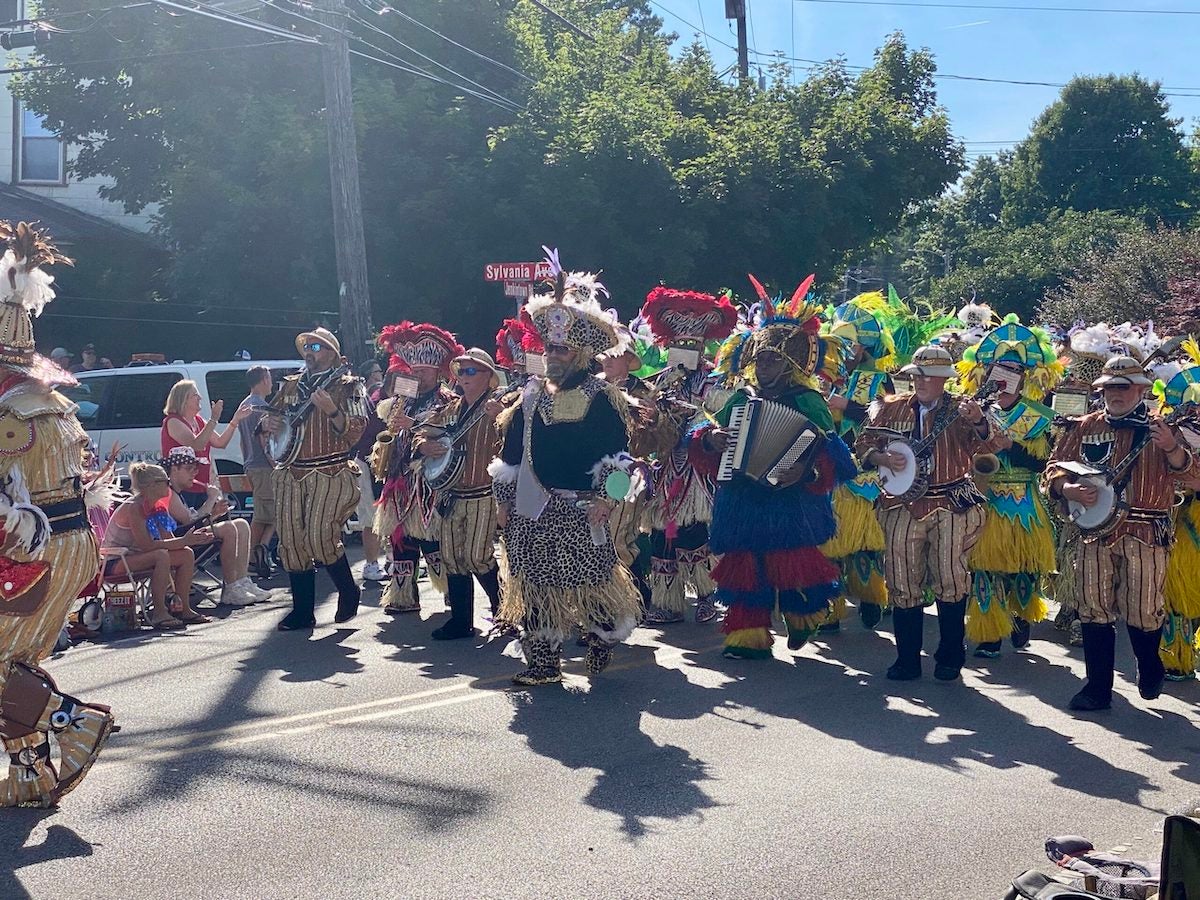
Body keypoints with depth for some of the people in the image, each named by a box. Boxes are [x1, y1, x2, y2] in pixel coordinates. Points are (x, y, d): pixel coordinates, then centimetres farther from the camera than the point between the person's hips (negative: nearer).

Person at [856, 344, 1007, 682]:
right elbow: (864, 444, 12)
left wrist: (978, 423, -34)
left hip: (952, 505, -2)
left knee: (951, 581, -5)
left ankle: (950, 659, 10)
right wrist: (883, 458, -9)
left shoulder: (961, 410, 1)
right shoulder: (892, 409, 9)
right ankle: (907, 659, 13)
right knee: (902, 584, 3)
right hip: (903, 505, 3)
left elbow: (989, 446, -12)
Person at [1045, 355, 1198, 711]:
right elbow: (1055, 466, 11)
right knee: (1094, 610, 3)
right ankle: (1098, 688, 12)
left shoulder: (1159, 428, 4)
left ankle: (1150, 670, 29)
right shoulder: (1086, 427, 10)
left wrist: (1171, 448, -25)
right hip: (1095, 531, 3)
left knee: (1143, 612, 0)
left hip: (1146, 533, -2)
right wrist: (1069, 489, -9)